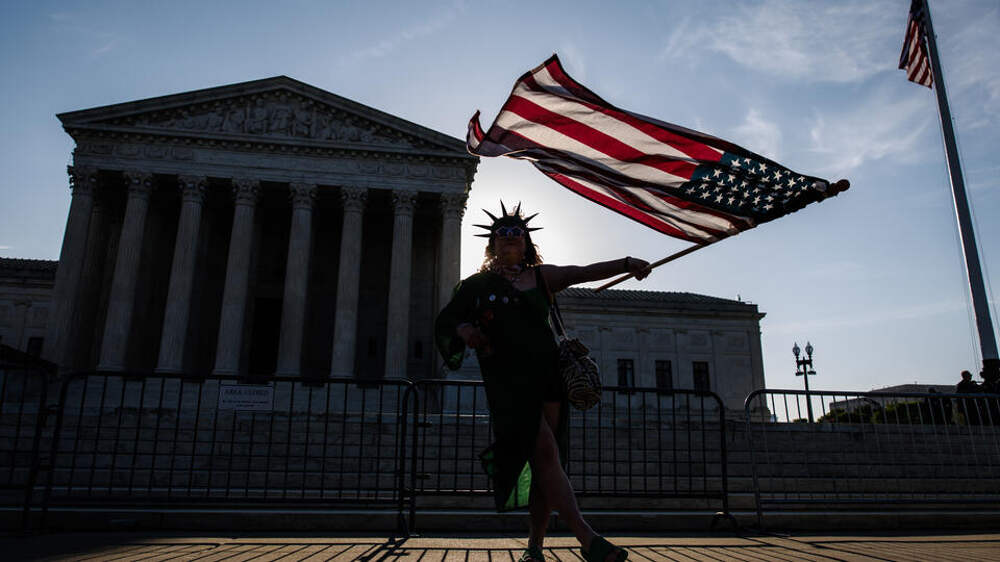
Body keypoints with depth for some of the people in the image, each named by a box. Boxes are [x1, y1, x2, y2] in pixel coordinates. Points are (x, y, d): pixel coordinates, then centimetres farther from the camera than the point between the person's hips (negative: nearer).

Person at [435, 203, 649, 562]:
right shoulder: (477, 285, 12)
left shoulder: (541, 276, 15)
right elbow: (444, 323, 14)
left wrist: (627, 264, -14)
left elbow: (583, 273, 1)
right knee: (545, 452, -17)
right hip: (508, 380, -3)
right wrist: (463, 330, -9)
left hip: (548, 374, 3)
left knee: (543, 464, 1)